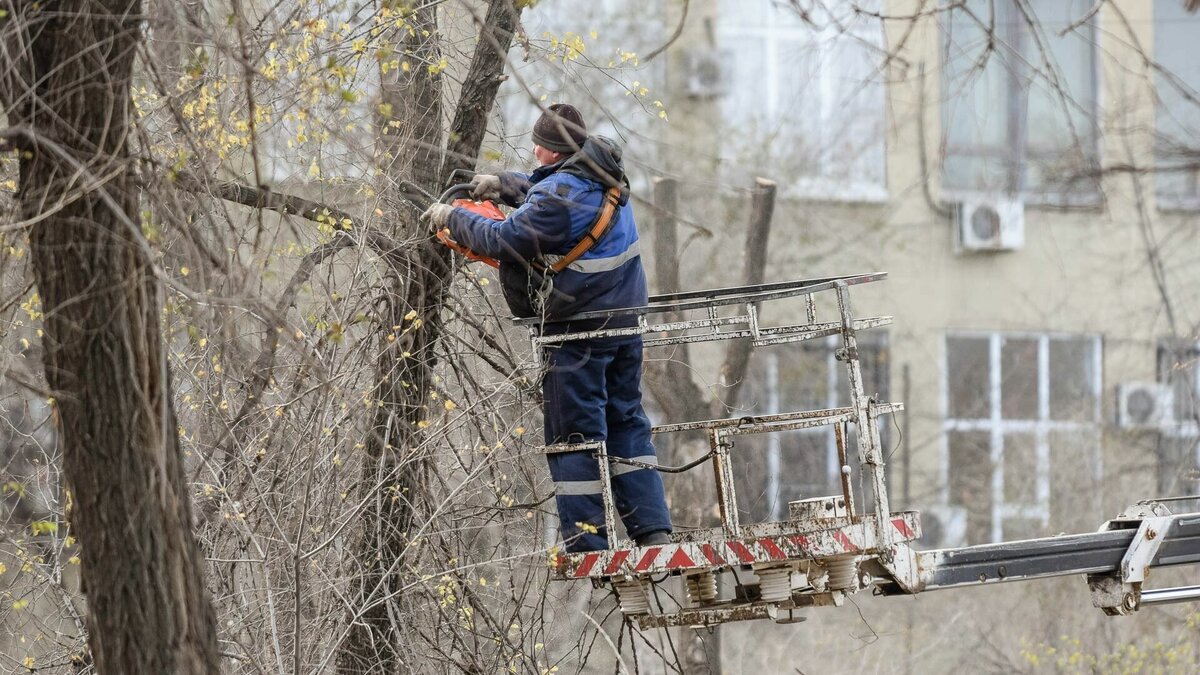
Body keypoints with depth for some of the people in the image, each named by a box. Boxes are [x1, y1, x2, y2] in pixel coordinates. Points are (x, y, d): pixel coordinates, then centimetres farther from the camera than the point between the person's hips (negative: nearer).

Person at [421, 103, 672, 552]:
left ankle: (586, 544, 0)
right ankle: (653, 529, 12)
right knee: (626, 420, 16)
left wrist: (451, 218, -5)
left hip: (580, 328, -9)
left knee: (574, 433, 0)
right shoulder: (604, 174, 4)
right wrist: (504, 185, 19)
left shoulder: (559, 194, -24)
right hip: (626, 321, 9)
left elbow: (503, 240, -18)